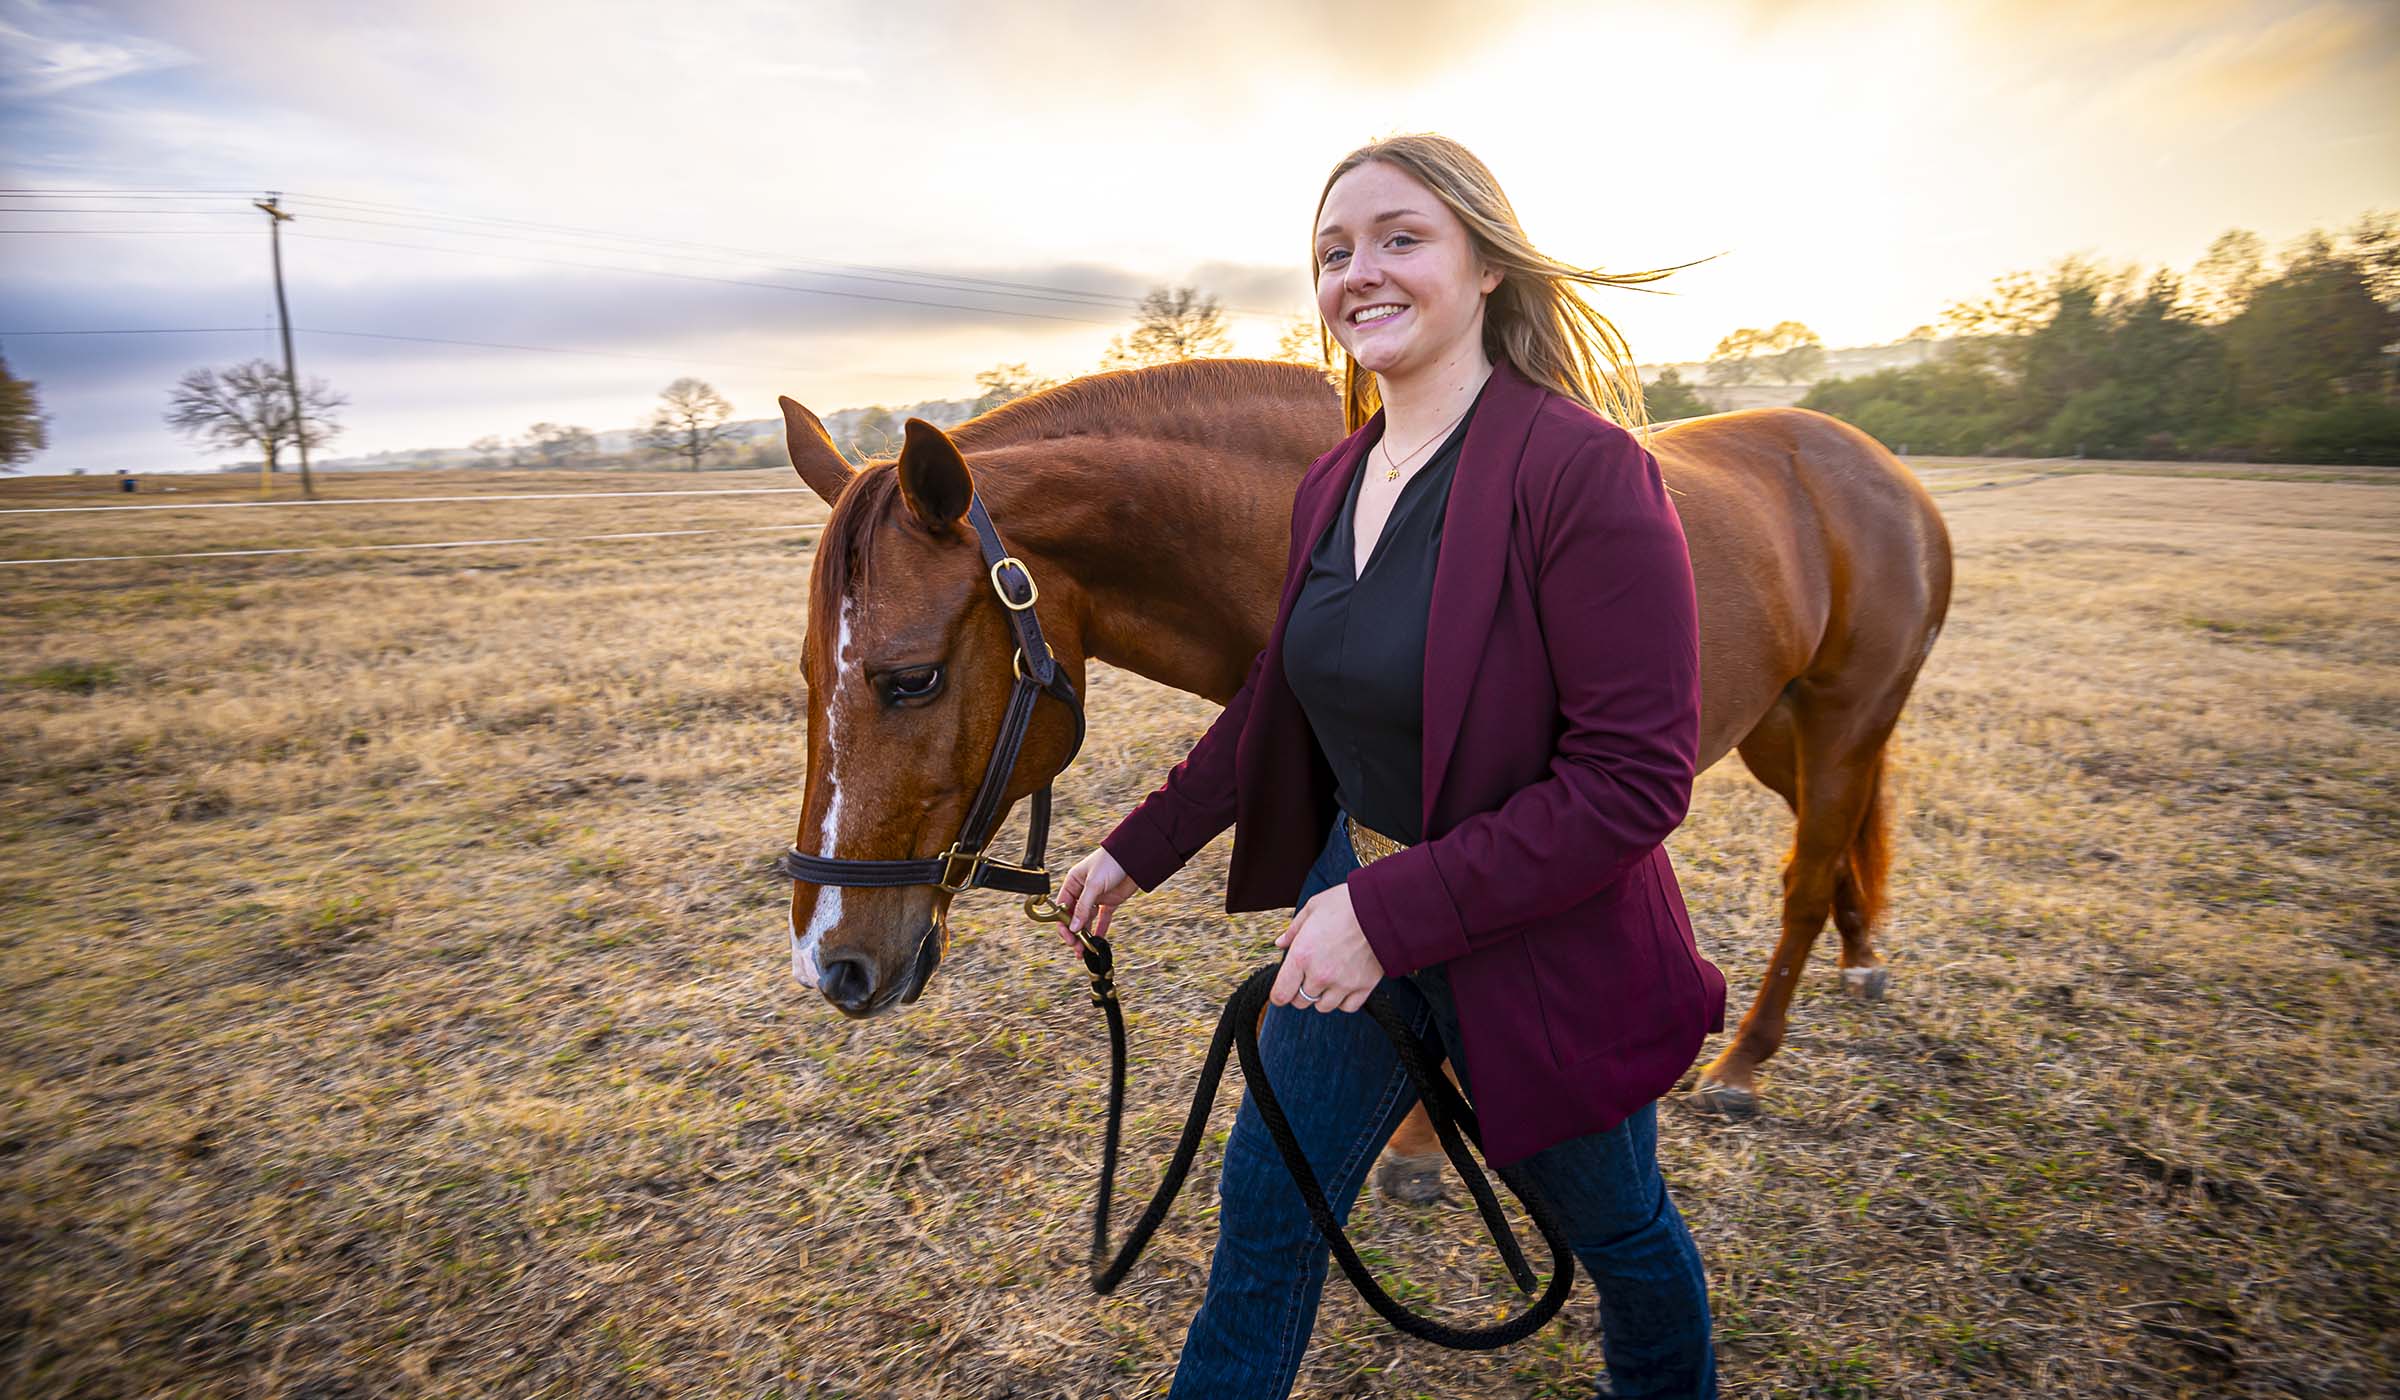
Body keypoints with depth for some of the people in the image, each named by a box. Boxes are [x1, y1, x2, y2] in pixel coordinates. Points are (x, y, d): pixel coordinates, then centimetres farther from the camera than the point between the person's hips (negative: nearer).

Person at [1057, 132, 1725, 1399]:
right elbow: (1275, 703, 11)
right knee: (1264, 1212, 17)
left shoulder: (1584, 469, -22)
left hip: (1540, 947, -5)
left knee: (1618, 1235, 23)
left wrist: (1395, 911, -26)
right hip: (1357, 915, 6)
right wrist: (1139, 850, 12)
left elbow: (1635, 778, -24)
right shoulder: (1329, 486, 0)